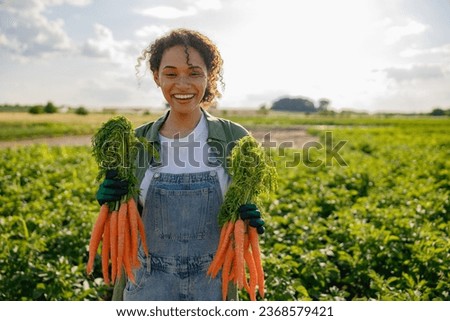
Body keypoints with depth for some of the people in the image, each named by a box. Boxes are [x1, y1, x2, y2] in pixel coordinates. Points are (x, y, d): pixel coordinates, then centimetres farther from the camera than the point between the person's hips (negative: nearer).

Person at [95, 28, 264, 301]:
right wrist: (113, 200, -13)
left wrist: (250, 220, -16)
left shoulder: (235, 139, -6)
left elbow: (245, 207, 5)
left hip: (213, 287, 0)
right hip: (150, 289, 1)